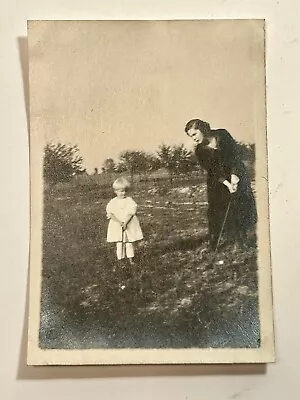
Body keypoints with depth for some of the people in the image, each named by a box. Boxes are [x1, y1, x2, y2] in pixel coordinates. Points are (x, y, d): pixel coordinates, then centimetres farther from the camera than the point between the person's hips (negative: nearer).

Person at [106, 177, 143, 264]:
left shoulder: (130, 200, -4)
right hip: (117, 226, 1)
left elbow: (131, 213, -9)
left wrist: (125, 222, -19)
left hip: (129, 225, 0)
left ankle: (130, 258, 19)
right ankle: (120, 258, 18)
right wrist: (119, 222, -18)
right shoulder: (113, 202, -2)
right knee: (119, 243, 6)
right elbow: (110, 214, -8)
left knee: (129, 243, 6)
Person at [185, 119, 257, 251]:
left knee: (244, 207, -3)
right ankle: (236, 243, 5)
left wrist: (234, 175, -22)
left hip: (237, 174, 0)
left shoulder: (222, 135, -7)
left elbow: (235, 153, -11)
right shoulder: (200, 151, -5)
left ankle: (243, 241, 13)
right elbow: (212, 171, -11)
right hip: (218, 181, 1)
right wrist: (227, 183, -24)